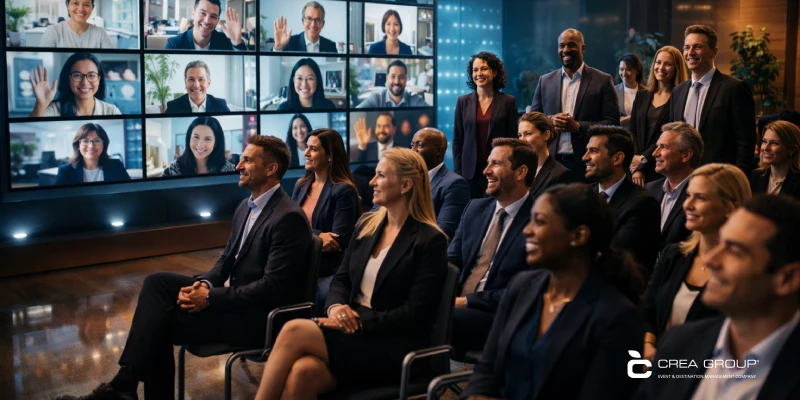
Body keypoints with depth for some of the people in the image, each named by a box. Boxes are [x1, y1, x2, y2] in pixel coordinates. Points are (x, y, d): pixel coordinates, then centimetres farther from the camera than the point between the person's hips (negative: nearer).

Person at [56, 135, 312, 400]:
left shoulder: (289, 218, -20)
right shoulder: (246, 206, 11)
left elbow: (273, 287, -24)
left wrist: (210, 298, -21)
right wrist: (205, 284, -6)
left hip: (259, 317, -9)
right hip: (234, 298, 9)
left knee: (159, 323, -14)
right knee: (157, 282, -9)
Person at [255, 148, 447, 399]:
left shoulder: (430, 240, -7)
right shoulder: (366, 225, 14)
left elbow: (415, 314, -13)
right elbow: (341, 279, 14)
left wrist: (360, 322, -19)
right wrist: (336, 307, -9)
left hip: (393, 349, -5)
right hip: (352, 334, 5)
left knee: (295, 331, -27)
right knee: (301, 372, -30)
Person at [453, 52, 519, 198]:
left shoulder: (508, 102, 2)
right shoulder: (463, 101, 7)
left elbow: (513, 140, 2)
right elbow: (457, 141, 7)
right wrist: (458, 173, 0)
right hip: (470, 172, 2)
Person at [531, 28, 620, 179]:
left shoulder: (602, 80, 1)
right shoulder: (545, 81, 11)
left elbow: (612, 123, -3)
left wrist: (578, 126, -15)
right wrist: (550, 120, -8)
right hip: (551, 161, 2)